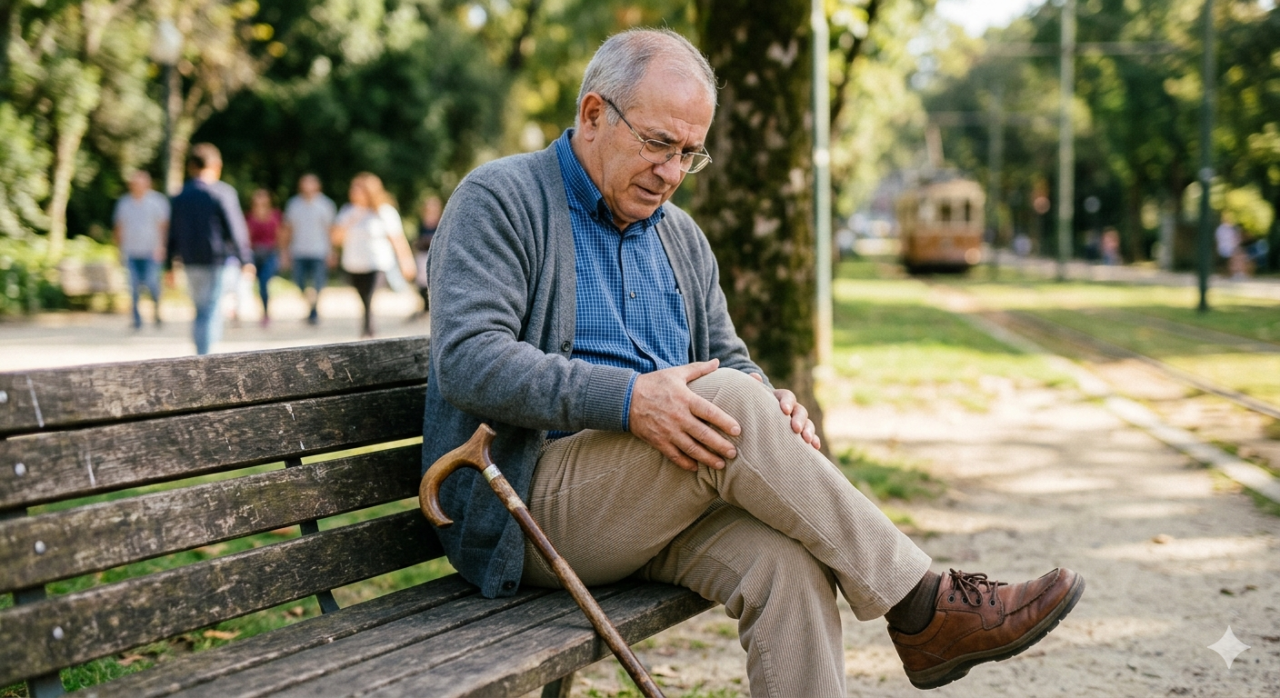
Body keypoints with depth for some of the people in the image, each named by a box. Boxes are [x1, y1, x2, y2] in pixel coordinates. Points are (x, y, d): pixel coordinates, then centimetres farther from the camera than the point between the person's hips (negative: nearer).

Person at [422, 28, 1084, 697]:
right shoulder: (499, 200, -3)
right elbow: (468, 360, -16)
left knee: (787, 561, -27)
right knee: (730, 399, -29)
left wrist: (768, 408, -5)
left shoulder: (681, 236, 19)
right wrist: (626, 400, -28)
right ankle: (920, 606, -22)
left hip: (655, 509, 6)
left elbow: (729, 361, 21)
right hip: (528, 501, -6)